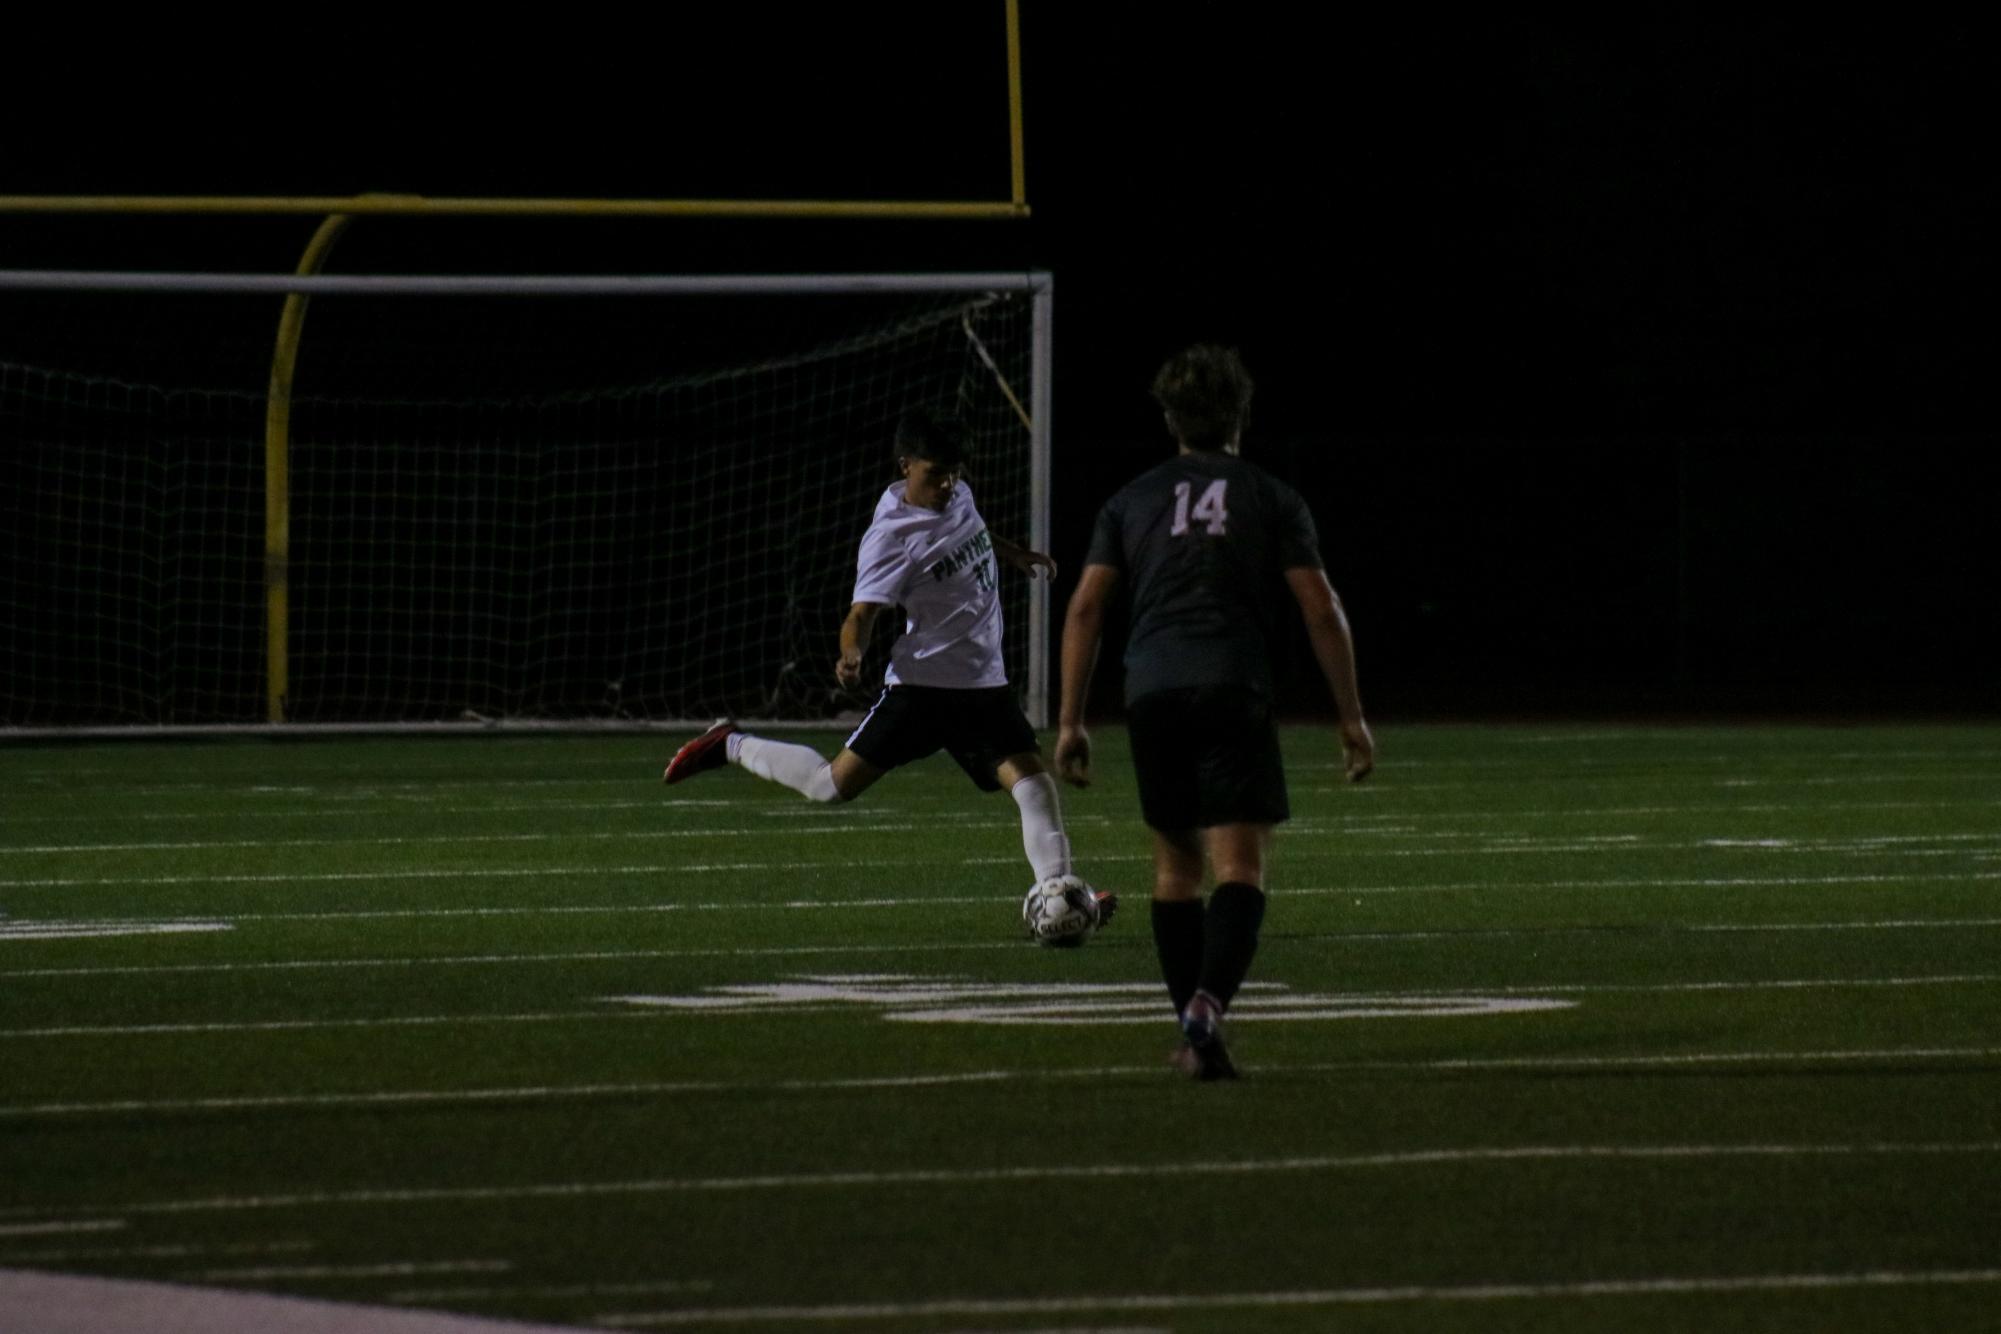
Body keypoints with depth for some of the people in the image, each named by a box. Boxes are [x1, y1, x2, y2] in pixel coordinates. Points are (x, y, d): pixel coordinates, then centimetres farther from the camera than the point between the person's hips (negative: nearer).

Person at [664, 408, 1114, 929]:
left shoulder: (956, 494, 5)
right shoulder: (892, 537, -18)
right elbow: (863, 612, -23)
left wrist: (1016, 554, 34)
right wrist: (851, 654, -42)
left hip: (985, 683, 6)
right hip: (923, 684, -6)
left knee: (1032, 778, -10)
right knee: (835, 784, -5)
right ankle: (730, 746, 16)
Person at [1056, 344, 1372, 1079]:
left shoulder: (1133, 501, 15)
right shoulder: (1272, 500, 8)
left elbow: (1084, 610, 8)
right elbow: (1322, 611, 3)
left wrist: (1071, 721, 10)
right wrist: (1351, 716, 9)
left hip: (1151, 694, 3)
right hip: (1233, 690, -3)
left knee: (1176, 862, 17)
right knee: (1240, 864, -8)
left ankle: (1191, 1025, 17)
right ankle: (1208, 1003, -30)